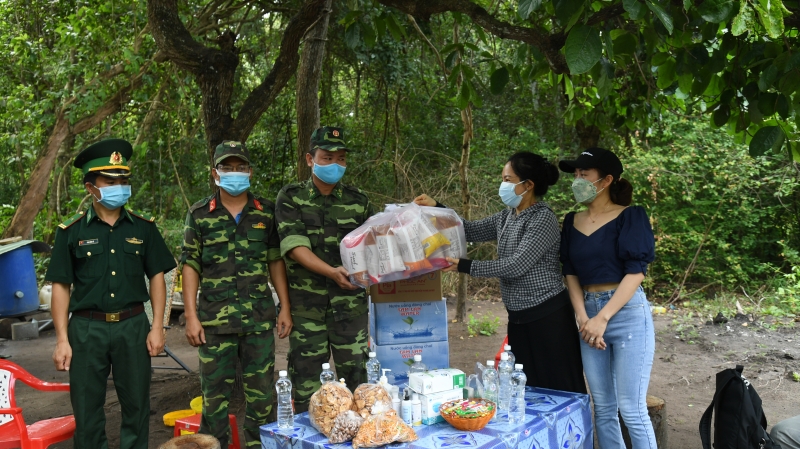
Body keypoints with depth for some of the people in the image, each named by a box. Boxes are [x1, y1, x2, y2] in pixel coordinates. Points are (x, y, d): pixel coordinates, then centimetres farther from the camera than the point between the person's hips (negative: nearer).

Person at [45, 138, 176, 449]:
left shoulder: (143, 227, 4)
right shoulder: (71, 231, 0)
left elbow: (157, 276, 6)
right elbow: (61, 286, 0)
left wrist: (157, 327, -1)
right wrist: (62, 339, -5)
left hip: (133, 325, 1)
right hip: (87, 328, -1)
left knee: (136, 407, 10)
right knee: (87, 411, 8)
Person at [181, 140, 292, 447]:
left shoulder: (266, 212, 6)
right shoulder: (200, 214, 3)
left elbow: (276, 261, 9)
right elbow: (190, 266, 2)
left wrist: (285, 307, 4)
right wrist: (191, 316, -4)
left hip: (260, 318, 1)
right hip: (215, 318, -1)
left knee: (261, 390, 8)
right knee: (215, 390, 6)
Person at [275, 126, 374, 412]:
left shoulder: (357, 201, 9)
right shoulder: (291, 197, 2)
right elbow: (294, 245, -11)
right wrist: (331, 271, -25)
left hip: (350, 302, 2)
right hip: (306, 302, -1)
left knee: (355, 371, 5)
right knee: (304, 373, 5)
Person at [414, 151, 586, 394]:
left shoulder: (543, 219, -16)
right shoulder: (507, 217, 9)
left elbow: (517, 265, -22)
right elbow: (472, 231, 15)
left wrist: (464, 266, -23)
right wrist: (436, 208, 5)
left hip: (548, 315, -8)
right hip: (519, 316, 8)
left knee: (558, 391, 1)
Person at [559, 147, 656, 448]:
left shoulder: (630, 217, -5)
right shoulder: (572, 222, 10)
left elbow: (636, 271, -11)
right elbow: (571, 273, 9)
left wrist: (602, 318, -16)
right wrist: (582, 317, -6)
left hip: (627, 313, -5)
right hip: (588, 312, 5)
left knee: (631, 409, -3)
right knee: (603, 408, 11)